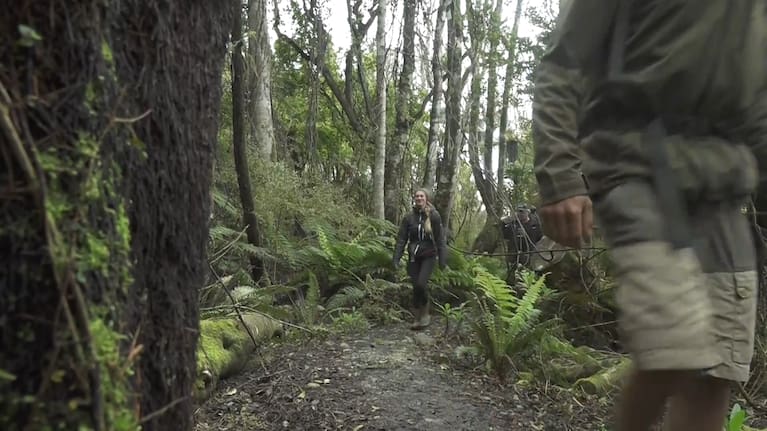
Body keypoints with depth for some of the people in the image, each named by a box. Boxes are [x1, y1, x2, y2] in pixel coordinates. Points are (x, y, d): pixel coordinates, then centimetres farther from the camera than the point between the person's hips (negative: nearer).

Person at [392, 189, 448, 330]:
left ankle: (425, 314, 4)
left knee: (421, 283, -17)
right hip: (413, 256, 3)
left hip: (428, 256, -2)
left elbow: (440, 239, -4)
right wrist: (396, 258, -7)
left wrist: (442, 259, -7)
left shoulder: (434, 216, -4)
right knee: (416, 287, 2)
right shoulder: (409, 218, 1)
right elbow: (401, 239, 0)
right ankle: (416, 319, 14)